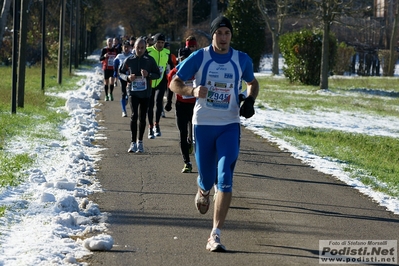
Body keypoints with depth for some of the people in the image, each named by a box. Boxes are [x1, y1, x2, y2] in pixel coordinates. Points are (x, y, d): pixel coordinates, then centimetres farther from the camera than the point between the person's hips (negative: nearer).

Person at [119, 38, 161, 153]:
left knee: (142, 117, 8)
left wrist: (148, 75, -15)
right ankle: (133, 142, -14)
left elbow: (158, 74, 4)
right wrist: (127, 77, -9)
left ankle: (140, 141, 21)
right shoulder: (129, 60, 1)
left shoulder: (150, 60, 0)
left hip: (145, 92, 1)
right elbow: (121, 72, 11)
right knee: (134, 115, -14)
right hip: (133, 91, -1)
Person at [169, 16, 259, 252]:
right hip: (203, 124, 0)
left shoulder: (242, 60, 1)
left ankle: (215, 236, -13)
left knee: (225, 179, -14)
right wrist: (192, 90, -22)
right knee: (207, 177, 8)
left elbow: (252, 83, 19)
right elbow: (174, 83, -1)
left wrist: (250, 100, -2)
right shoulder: (199, 58, -5)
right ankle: (203, 190, 50)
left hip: (229, 126, 0)